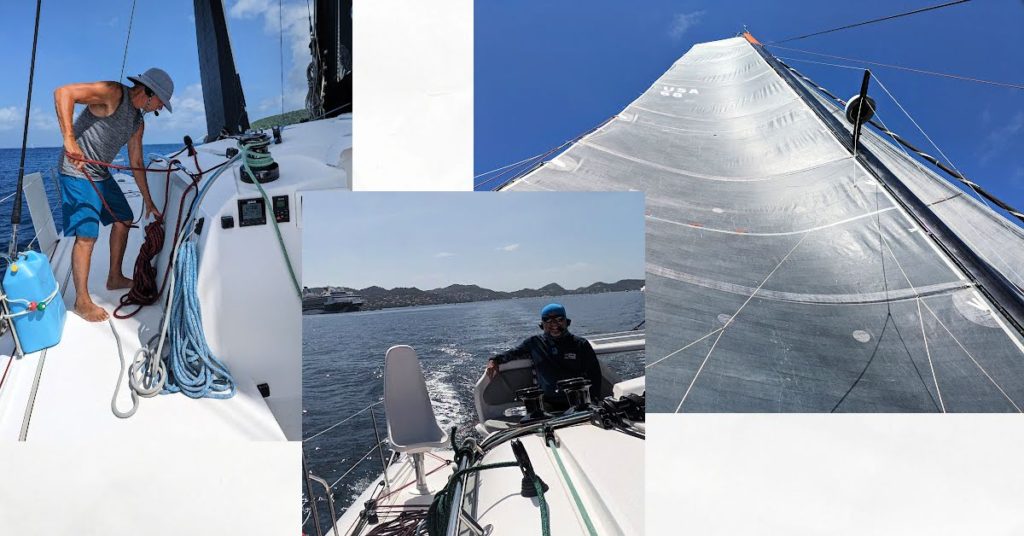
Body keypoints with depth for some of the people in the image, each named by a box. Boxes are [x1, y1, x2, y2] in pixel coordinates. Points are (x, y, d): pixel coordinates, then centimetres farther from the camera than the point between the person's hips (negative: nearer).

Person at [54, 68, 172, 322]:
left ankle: (115, 278, 31)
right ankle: (82, 301, -1)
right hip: (77, 173, -10)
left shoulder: (138, 122, 12)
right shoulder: (113, 93, -14)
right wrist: (69, 139, -35)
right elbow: (63, 93, -25)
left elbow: (136, 163, 17)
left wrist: (148, 202, 18)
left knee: (124, 219, 17)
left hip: (101, 173, 10)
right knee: (87, 235, -11)